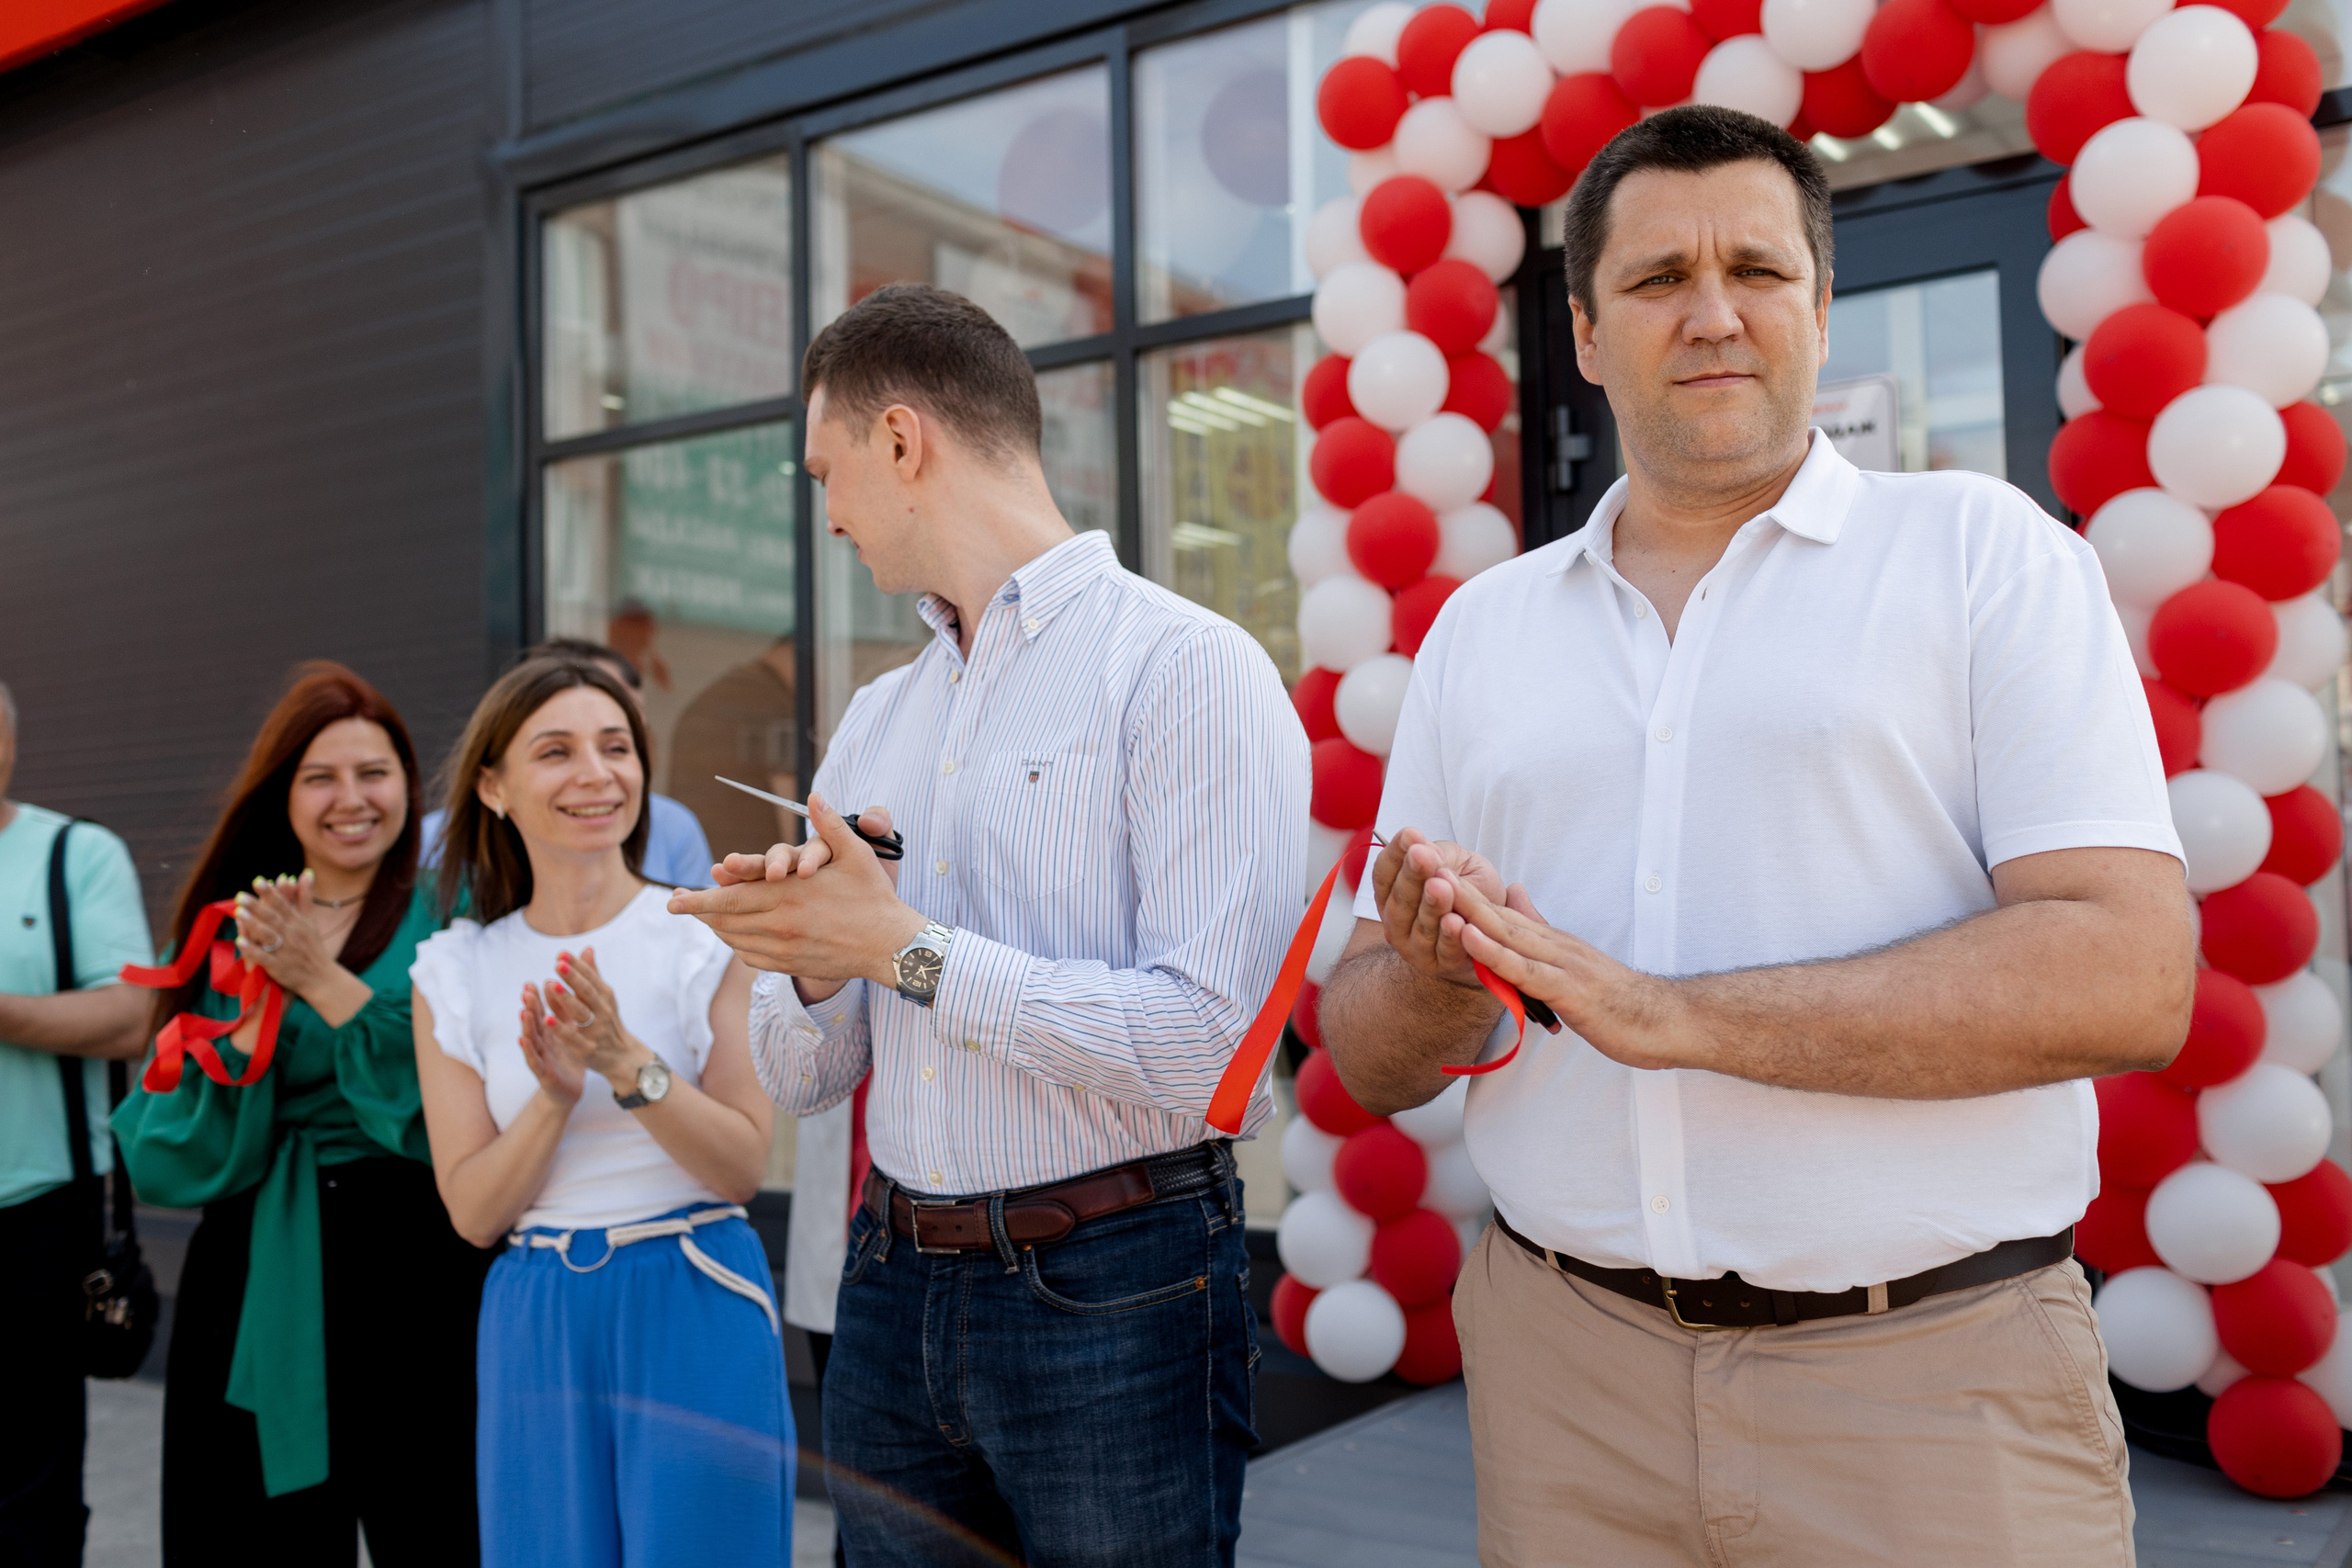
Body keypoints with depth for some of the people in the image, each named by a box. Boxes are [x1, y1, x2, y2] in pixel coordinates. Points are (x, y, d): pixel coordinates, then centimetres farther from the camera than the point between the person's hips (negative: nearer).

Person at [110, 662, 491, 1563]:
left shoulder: (445, 923, -2)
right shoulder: (232, 931, 9)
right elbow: (184, 1156, 2)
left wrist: (322, 980, -15)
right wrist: (254, 997, -12)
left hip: (408, 1275, -3)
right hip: (257, 1290, 3)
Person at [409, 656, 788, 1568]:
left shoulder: (706, 935, -4)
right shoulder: (456, 972, 3)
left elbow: (744, 1169, -7)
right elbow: (474, 1213, 0)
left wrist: (627, 1063, -20)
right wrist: (555, 1098, -17)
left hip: (695, 1311, -2)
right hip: (537, 1322, 2)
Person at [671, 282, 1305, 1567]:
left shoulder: (1186, 667, -11)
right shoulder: (874, 719, 11)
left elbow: (1210, 1043, -22)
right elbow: (800, 1078, 12)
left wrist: (908, 950, -15)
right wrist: (810, 964, -10)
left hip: (1113, 1295, -6)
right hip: (892, 1284, 6)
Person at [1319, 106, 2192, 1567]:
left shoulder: (1984, 552, -3)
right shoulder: (1479, 631, 8)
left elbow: (2130, 977, -15)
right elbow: (1369, 1056, 8)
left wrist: (1670, 1013, -20)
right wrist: (1440, 983, -15)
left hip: (1926, 1385, -3)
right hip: (1563, 1361, 3)